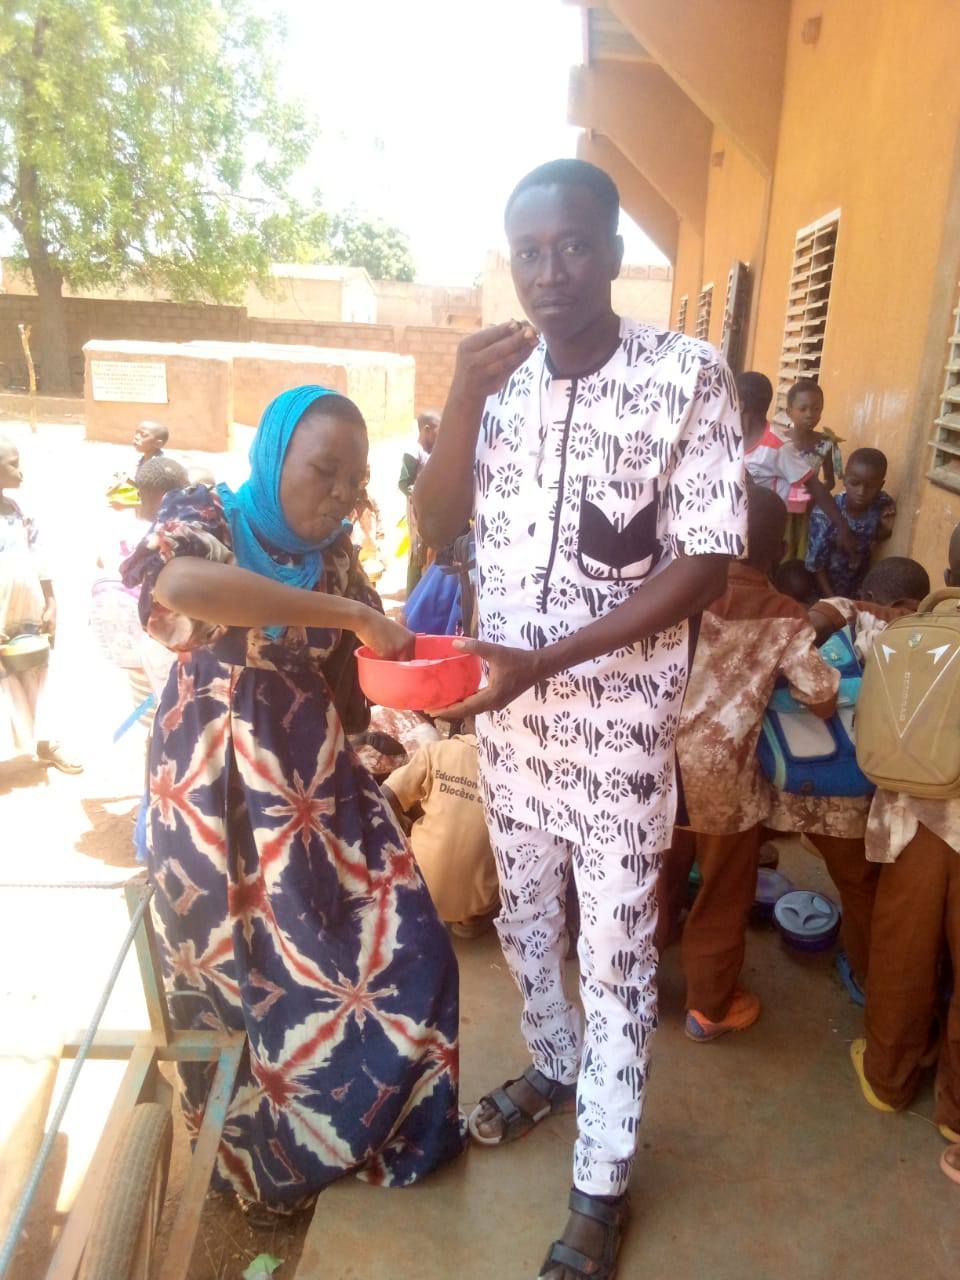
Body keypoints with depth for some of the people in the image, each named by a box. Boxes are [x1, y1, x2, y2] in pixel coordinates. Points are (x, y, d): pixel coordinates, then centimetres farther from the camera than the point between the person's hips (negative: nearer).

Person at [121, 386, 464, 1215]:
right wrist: (350, 612, -33)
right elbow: (180, 584, -34)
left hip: (315, 776, 5)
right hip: (216, 784, -4)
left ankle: (372, 1122, 33)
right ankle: (260, 1155, 37)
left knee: (395, 946, 6)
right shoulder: (203, 515, -9)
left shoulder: (333, 554, 6)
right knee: (240, 970, 11)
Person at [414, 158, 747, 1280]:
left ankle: (601, 1182, 32)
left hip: (618, 717, -4)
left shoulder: (689, 376, -14)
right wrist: (462, 402, -15)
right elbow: (436, 527, 1)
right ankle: (553, 1065, 50)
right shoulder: (500, 375, 0)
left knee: (614, 951, 10)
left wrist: (545, 660, -22)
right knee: (523, 912, 22)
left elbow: (703, 566, -15)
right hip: (505, 706, 5)